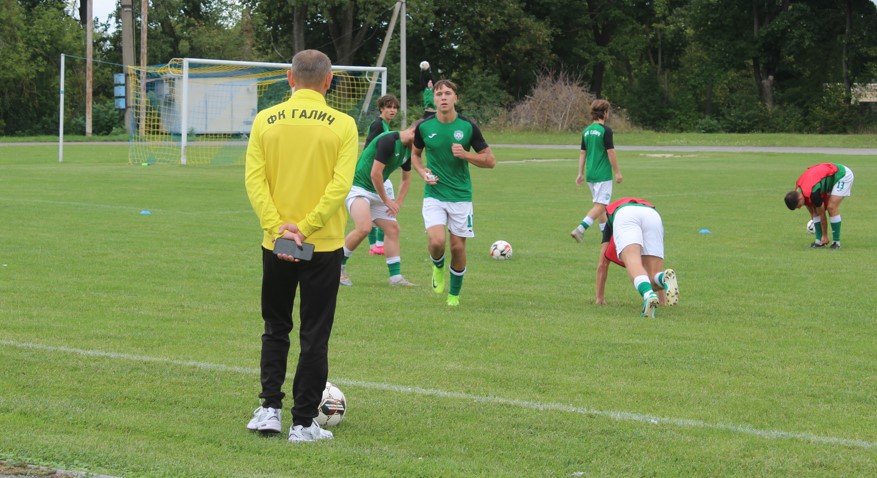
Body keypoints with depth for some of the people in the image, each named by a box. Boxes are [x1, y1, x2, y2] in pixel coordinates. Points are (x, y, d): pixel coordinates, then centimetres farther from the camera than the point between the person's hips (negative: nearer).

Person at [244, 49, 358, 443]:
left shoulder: (265, 121, 0)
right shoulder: (342, 125, -5)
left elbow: (254, 179, -7)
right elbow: (341, 184, -14)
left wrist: (277, 228, -12)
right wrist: (306, 228, -14)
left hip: (275, 244, 2)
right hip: (323, 247, -2)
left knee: (275, 329, 18)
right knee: (314, 336, 6)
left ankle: (269, 409, 10)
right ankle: (303, 423, 7)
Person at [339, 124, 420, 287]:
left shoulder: (408, 150, 9)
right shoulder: (388, 141, -21)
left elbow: (406, 179, 23)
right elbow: (375, 174, -22)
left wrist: (398, 203, 10)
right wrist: (386, 201, -12)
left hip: (376, 192, 10)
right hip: (358, 188, -10)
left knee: (393, 228, 3)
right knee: (364, 227, -26)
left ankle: (396, 276, 8)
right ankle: (338, 266, -8)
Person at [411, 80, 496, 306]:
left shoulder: (468, 127, -6)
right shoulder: (424, 127, -2)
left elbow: (490, 160, 0)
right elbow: (415, 154, 17)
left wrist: (466, 154, -17)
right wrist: (423, 172, -3)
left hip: (461, 196, 0)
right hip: (434, 195, 0)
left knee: (458, 247, 2)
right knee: (436, 241, -19)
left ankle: (454, 294, 23)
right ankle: (438, 267, 17)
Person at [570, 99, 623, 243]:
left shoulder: (586, 131, 9)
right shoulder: (606, 130, -12)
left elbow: (582, 153, 12)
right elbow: (611, 153, -13)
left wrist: (581, 173, 16)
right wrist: (617, 172, -6)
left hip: (590, 175, 8)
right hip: (603, 175, -8)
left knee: (600, 205, 16)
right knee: (600, 206, -7)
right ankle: (580, 229, -20)